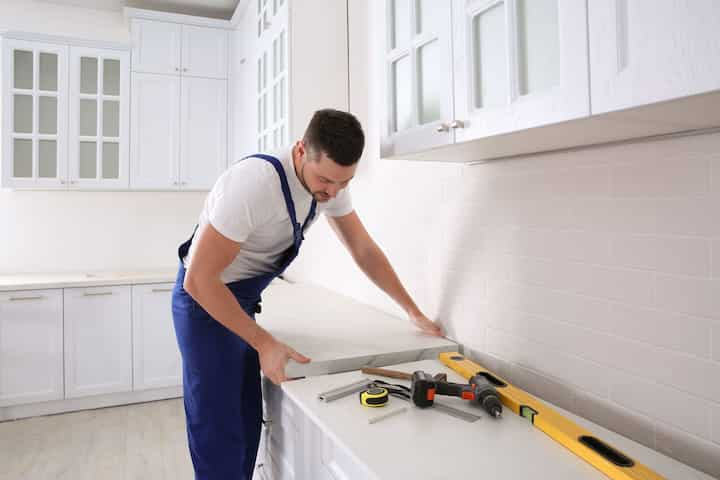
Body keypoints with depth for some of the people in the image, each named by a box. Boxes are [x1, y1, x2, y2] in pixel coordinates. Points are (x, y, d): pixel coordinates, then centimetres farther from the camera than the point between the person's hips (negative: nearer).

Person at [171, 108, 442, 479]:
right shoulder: (254, 183, -32)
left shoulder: (329, 180, -9)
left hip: (244, 299, 7)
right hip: (204, 299, -7)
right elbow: (198, 280, -28)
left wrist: (415, 313, -1)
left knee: (249, 424, 13)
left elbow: (364, 249, 0)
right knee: (220, 438, -4)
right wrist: (264, 343, -27)